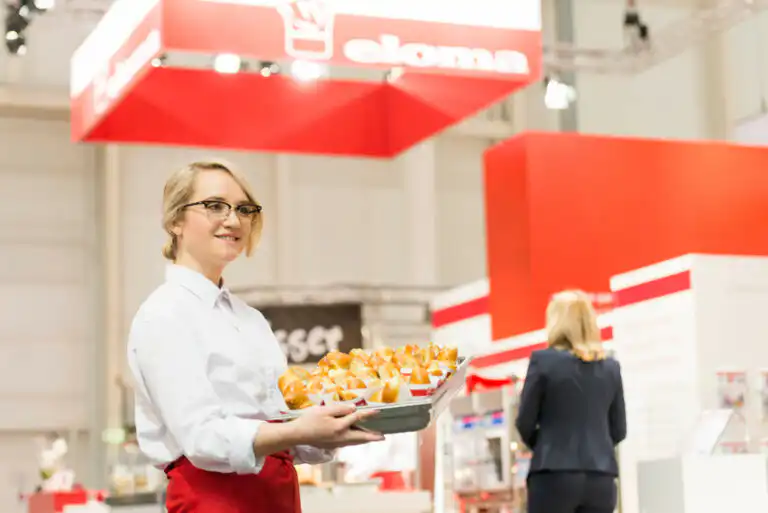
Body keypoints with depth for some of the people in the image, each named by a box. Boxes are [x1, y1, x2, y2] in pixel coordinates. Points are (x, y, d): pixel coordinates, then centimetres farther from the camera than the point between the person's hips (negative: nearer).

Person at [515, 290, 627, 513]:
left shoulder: (543, 360, -3)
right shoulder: (611, 367, 8)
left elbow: (525, 423, 0)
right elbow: (618, 430, 12)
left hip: (555, 474, -4)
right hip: (601, 477, 4)